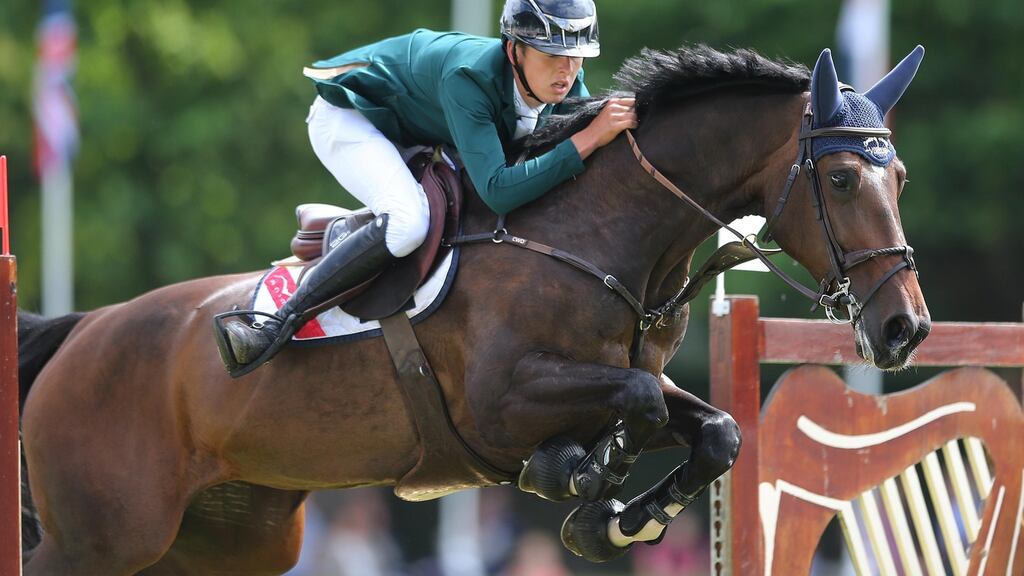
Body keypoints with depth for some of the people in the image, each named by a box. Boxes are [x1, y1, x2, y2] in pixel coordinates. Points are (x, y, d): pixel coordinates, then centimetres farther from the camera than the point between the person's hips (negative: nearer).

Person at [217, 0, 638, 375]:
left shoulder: (568, 88, -18)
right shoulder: (468, 77, -39)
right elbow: (498, 191, -47)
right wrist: (588, 140, -48)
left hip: (417, 135, 8)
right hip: (349, 117, -8)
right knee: (406, 222, -32)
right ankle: (280, 324, -25)